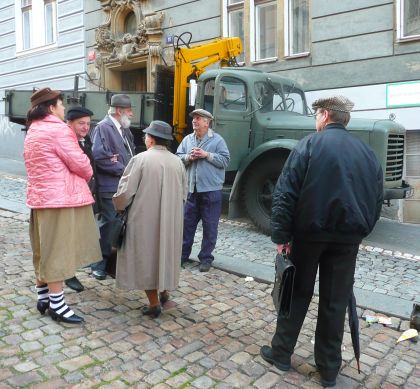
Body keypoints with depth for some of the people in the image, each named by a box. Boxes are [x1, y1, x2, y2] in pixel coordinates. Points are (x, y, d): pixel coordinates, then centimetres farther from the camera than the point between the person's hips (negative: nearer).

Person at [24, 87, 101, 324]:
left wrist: (80, 175, 10)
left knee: (44, 250, 15)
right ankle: (57, 305, 5)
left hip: (40, 197, 9)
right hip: (61, 198, -9)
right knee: (58, 251, -3)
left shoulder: (33, 132, 15)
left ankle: (43, 297, 26)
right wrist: (88, 174, 7)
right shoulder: (58, 129, -14)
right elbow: (79, 163, -14)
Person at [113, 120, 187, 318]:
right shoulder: (177, 162, 0)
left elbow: (125, 192, -13)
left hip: (145, 219, -4)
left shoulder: (140, 159, -13)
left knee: (147, 256, 8)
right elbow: (184, 193, 6)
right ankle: (164, 292, 35)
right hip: (171, 220, 5)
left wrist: (119, 206, 8)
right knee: (166, 253, 22)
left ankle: (154, 304, 13)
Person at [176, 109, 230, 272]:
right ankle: (183, 254, 23)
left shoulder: (217, 140, -1)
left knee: (210, 226, 4)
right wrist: (189, 157, -12)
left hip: (211, 190, -3)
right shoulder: (187, 139, 10)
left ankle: (206, 258, 15)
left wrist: (207, 155, -14)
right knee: (187, 223, 10)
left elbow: (225, 160, -7)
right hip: (191, 189, 4)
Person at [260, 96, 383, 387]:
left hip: (309, 232, -3)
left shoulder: (310, 144, -7)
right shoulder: (368, 152, 8)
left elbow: (285, 193, -14)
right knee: (336, 302, 11)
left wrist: (282, 235, -10)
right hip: (348, 237, 3)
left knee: (297, 293, 12)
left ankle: (281, 353, 24)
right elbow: (377, 200, 11)